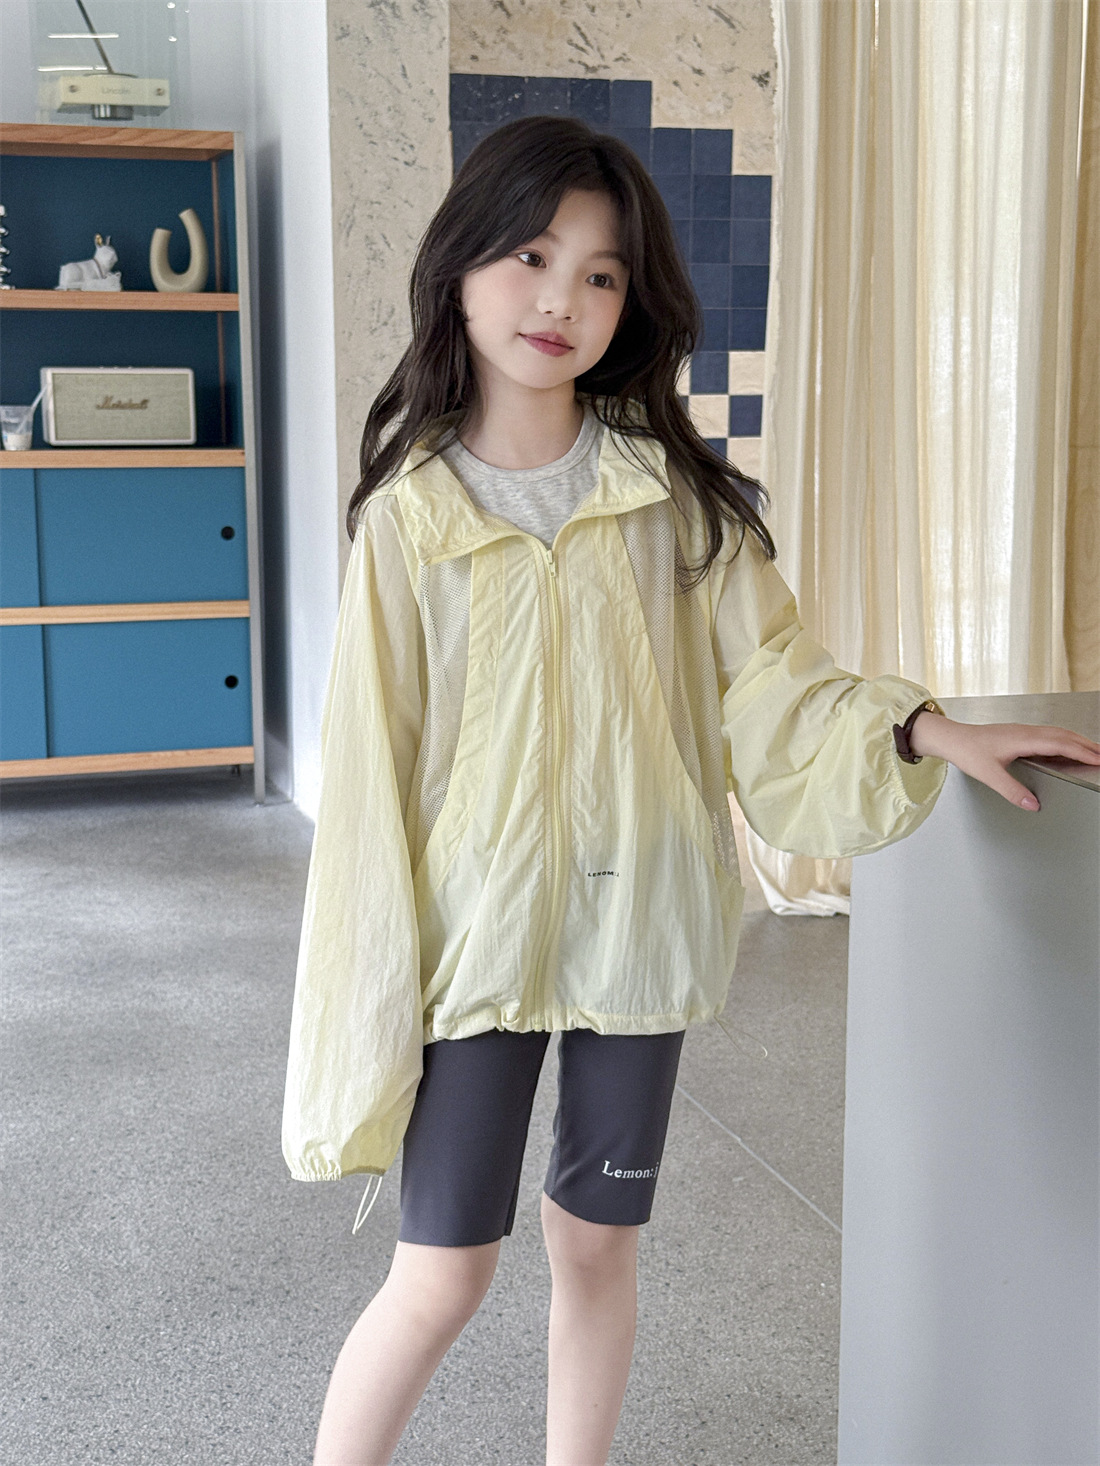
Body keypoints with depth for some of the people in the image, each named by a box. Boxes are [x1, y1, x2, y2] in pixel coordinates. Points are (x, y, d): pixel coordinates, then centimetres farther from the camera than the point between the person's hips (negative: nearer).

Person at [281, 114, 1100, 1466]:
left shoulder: (680, 501, -1)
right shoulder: (409, 517, -6)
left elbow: (773, 688, 2)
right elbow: (371, 770, -6)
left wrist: (923, 729, -14)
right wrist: (365, 1014, -6)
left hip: (636, 929, 2)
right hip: (478, 932, -2)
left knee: (597, 1242, 15)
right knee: (443, 1276, 1)